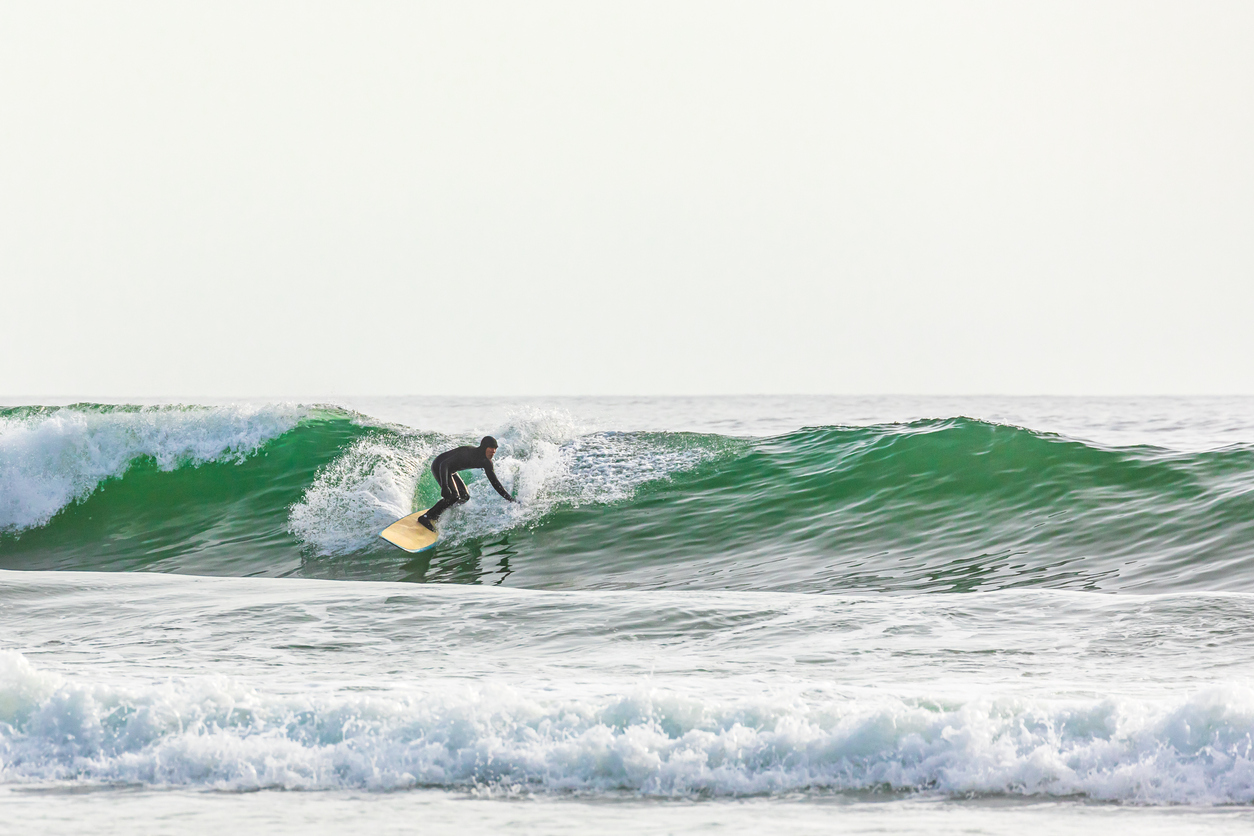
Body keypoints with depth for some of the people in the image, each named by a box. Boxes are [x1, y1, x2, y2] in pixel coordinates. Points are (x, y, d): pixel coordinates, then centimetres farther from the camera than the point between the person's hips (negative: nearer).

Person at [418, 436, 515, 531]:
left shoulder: (486, 463, -8)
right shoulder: (468, 452, -33)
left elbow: (495, 482, 3)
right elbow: (444, 465, -37)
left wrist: (509, 498, -2)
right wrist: (444, 487, -47)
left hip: (450, 471, 9)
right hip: (438, 467, -9)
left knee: (464, 497, 2)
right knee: (453, 496, -22)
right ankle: (426, 517, -14)